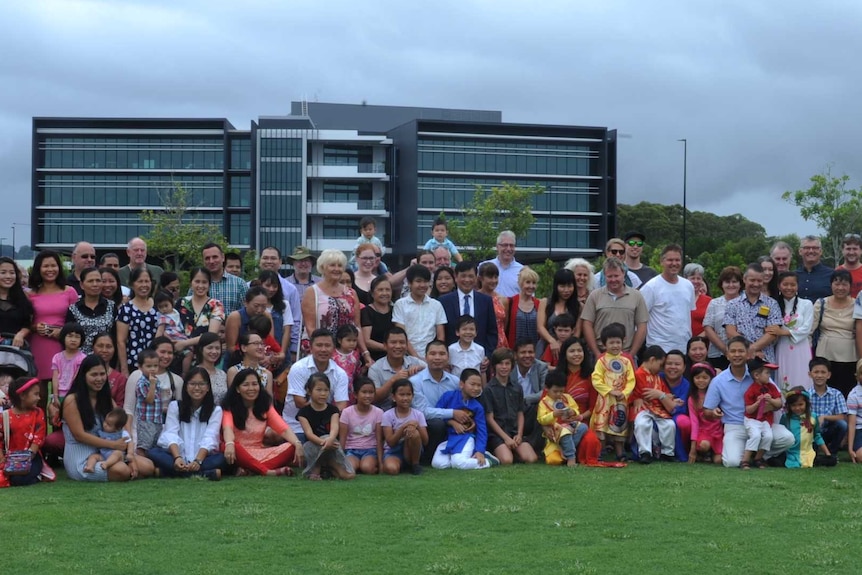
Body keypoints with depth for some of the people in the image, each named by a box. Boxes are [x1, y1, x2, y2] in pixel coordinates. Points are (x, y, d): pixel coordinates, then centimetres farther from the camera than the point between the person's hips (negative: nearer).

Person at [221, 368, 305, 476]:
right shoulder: (230, 407, -2)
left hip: (260, 453, 4)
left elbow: (284, 428, -5)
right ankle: (268, 472, -37)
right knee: (232, 448, -38)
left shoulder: (265, 406, 9)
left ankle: (249, 470, -33)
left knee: (291, 448, -22)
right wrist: (229, 444, -47)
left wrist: (298, 444, -26)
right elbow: (227, 428, -24)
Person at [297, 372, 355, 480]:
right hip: (311, 446, -2)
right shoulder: (304, 412, -2)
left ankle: (316, 468, -7)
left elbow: (334, 428, -14)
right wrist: (322, 442, -35)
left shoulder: (332, 410, 4)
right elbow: (309, 433, -15)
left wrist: (330, 439, -39)